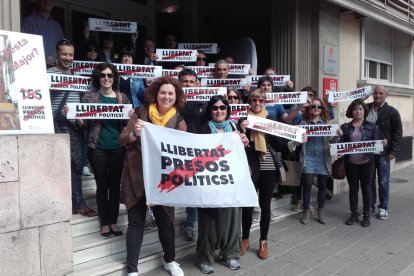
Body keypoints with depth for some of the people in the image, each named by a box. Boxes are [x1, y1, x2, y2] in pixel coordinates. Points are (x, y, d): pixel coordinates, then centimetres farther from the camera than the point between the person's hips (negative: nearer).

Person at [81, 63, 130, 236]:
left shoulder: (122, 98, 7)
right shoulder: (89, 97, 2)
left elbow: (127, 123, 9)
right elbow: (85, 123, 4)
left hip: (118, 147, 2)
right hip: (97, 148, -2)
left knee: (115, 185, 9)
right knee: (102, 185, 6)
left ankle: (113, 222, 21)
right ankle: (104, 223, 18)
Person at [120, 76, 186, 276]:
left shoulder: (178, 120, 1)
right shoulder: (141, 112, -2)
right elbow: (122, 139, -3)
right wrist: (135, 134, -23)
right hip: (136, 176, -1)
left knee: (166, 219, 10)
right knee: (136, 221, 6)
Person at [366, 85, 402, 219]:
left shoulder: (392, 112, -3)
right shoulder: (366, 108, 6)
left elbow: (398, 132, -4)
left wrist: (392, 151, -9)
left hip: (383, 153, -3)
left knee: (383, 182, 6)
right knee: (369, 181, 10)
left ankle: (383, 208, 18)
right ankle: (370, 206, 22)